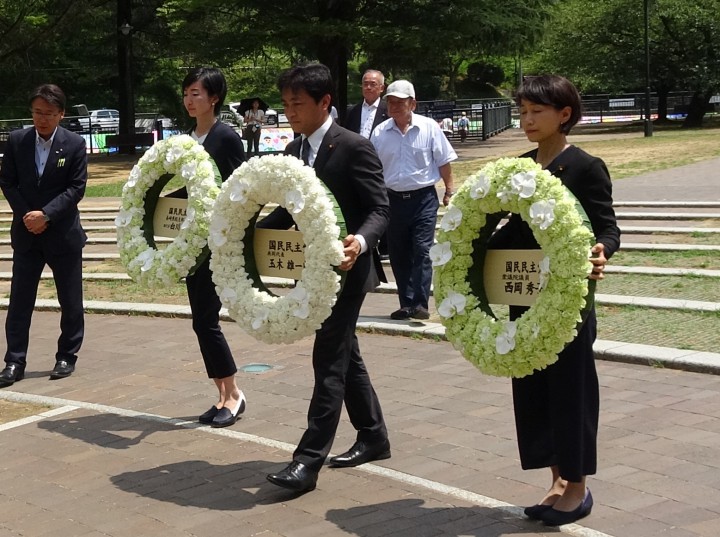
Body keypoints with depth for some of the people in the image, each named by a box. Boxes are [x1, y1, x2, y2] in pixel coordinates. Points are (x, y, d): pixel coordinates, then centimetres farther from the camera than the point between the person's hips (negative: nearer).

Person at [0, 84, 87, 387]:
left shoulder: (75, 144, -6)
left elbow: (76, 188, -9)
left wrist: (46, 214, -18)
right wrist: (25, 214, -9)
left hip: (63, 233, -1)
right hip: (26, 232, 2)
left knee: (70, 301, 7)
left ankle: (67, 357, 21)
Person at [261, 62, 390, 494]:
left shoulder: (355, 148, -14)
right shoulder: (294, 152, 10)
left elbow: (380, 210, -16)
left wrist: (360, 241, -36)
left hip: (345, 270, -8)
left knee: (329, 360, -8)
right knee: (345, 355, 17)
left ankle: (309, 458, -7)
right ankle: (374, 437, 31)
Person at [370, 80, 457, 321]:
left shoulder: (429, 127, -3)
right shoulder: (380, 132, 3)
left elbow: (444, 162, 1)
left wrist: (449, 190, -2)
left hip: (423, 198, -3)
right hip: (393, 199, 3)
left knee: (422, 251, -10)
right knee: (398, 255, 7)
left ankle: (419, 303, -10)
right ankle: (406, 304, 16)